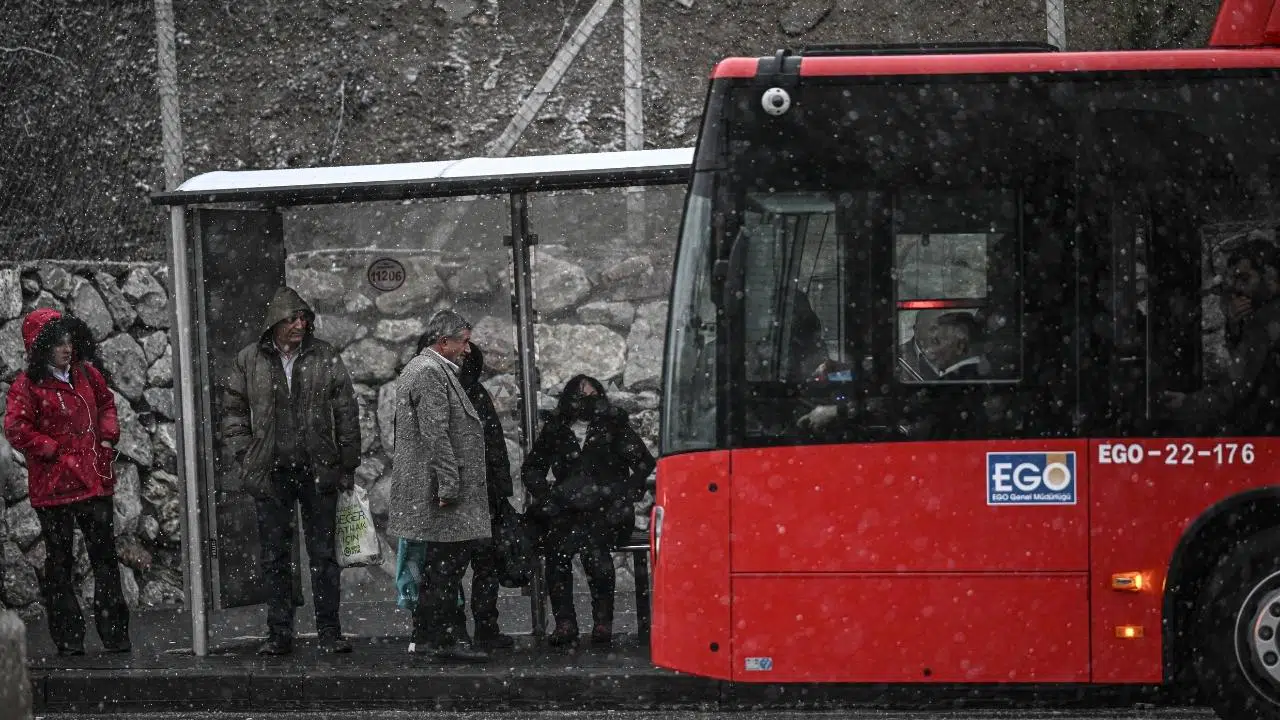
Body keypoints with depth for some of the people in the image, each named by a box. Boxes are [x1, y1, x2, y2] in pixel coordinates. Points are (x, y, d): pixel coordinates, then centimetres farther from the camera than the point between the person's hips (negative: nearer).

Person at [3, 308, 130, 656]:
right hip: (54, 486, -5)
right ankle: (68, 638, 10)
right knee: (59, 562, 4)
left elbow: (106, 403, 24)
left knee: (105, 556, 5)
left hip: (94, 481, 5)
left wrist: (107, 435, 7)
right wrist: (54, 450, -14)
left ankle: (116, 635, 11)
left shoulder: (86, 374, 9)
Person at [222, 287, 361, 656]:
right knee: (275, 557, 5)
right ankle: (279, 634, 12)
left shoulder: (326, 358, 3)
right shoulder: (249, 361, 3)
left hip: (318, 470, -1)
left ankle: (329, 632, 7)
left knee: (323, 554, 2)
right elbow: (233, 411, 10)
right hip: (271, 473, 1)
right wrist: (246, 456, 1)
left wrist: (347, 466, 1)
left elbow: (347, 414, 5)